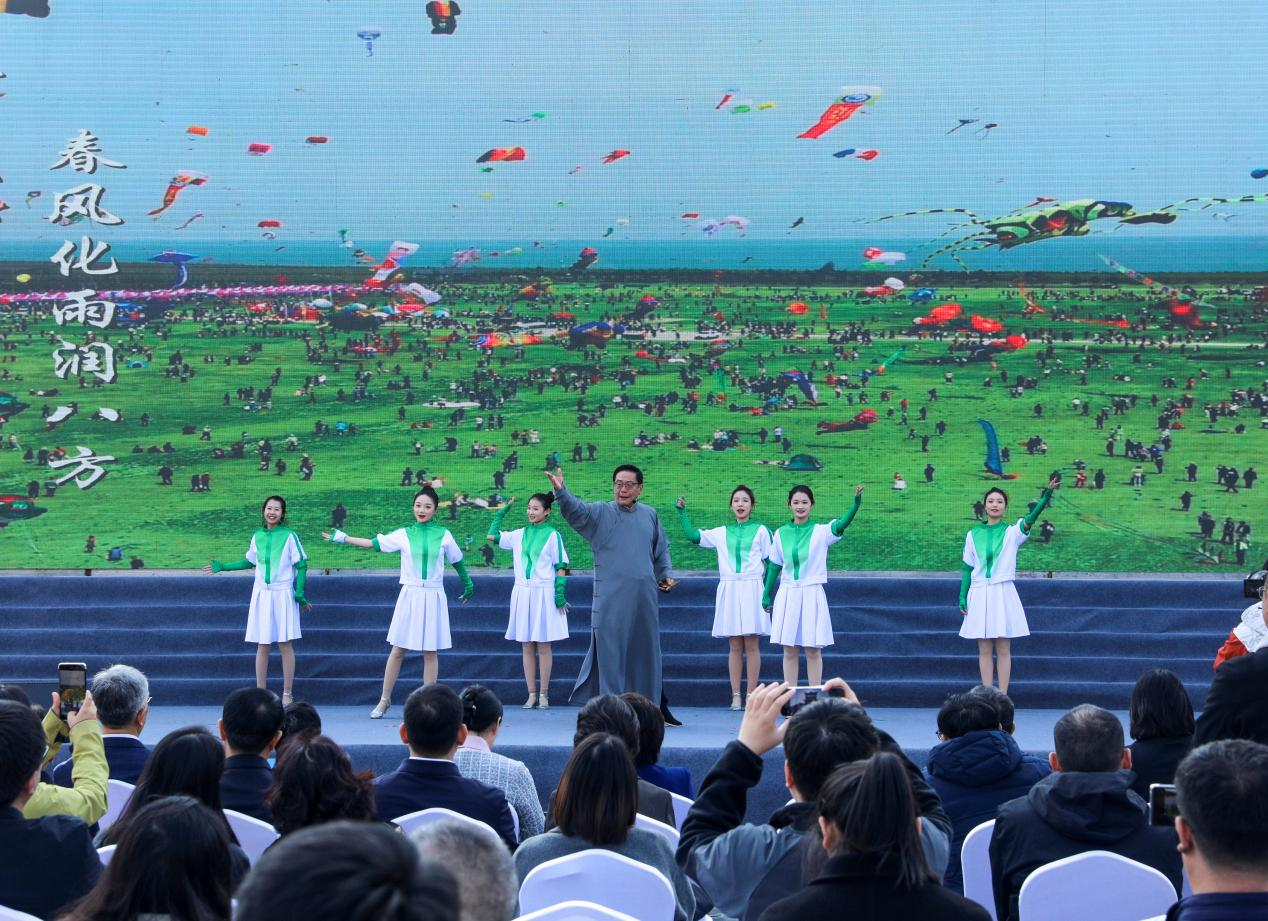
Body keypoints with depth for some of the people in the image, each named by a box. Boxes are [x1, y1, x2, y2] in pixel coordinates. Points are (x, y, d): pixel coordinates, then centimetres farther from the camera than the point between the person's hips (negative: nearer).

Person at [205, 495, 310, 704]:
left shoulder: (289, 536, -4)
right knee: (262, 645, 5)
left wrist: (299, 592, -9)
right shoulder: (257, 536, 7)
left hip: (283, 595, -3)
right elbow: (249, 562, 22)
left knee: (285, 644, -1)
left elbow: (301, 565, -2)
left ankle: (287, 695, 6)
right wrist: (223, 567, 20)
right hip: (261, 594, 3)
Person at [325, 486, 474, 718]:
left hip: (433, 597, 0)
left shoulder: (444, 535, 2)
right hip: (409, 596, 0)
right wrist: (342, 538, 5)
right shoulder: (403, 534, 2)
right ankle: (384, 700, 12)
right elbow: (373, 543, 5)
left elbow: (457, 561, 14)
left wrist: (467, 583, 25)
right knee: (397, 651, 3)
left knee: (430, 652, 2)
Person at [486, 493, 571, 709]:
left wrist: (560, 594, -9)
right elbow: (492, 535, 14)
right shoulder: (519, 535, 9)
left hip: (543, 594, -4)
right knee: (526, 647, 5)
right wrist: (503, 510, 13)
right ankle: (531, 694, 9)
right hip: (522, 593, 4)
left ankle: (544, 695, 6)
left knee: (543, 646, 0)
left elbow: (561, 567, -3)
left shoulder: (552, 535, -2)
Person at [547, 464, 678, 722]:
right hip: (611, 601, -4)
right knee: (611, 652, -6)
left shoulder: (650, 515, 10)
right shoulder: (600, 513, -2)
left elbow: (662, 548, 24)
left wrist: (665, 574, 12)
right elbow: (575, 509, -21)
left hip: (645, 599, 4)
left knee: (647, 652, 13)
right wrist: (561, 491, -39)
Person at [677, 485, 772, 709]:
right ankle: (735, 696, 4)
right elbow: (692, 535, 10)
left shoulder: (760, 531, 6)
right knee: (735, 646, 2)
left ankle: (751, 695, 0)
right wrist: (682, 511, 5)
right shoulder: (721, 533, 13)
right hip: (728, 589, 2)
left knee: (751, 644, -4)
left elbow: (770, 563, 5)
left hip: (751, 588, -2)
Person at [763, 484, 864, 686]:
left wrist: (856, 503, -41)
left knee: (813, 651, 1)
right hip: (787, 595, 2)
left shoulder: (820, 532, -4)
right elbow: (774, 566, 11)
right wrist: (766, 594, 12)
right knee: (789, 651, 5)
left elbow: (841, 524, -24)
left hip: (812, 595, -2)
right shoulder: (781, 533, 4)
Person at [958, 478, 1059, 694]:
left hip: (1003, 594, -2)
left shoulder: (1012, 532, 2)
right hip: (979, 594, 2)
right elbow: (967, 568, 10)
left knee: (1003, 649, 0)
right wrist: (962, 596, 3)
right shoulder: (973, 534, 7)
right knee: (984, 650, 3)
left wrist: (1047, 494, -31)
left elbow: (1031, 518, -16)